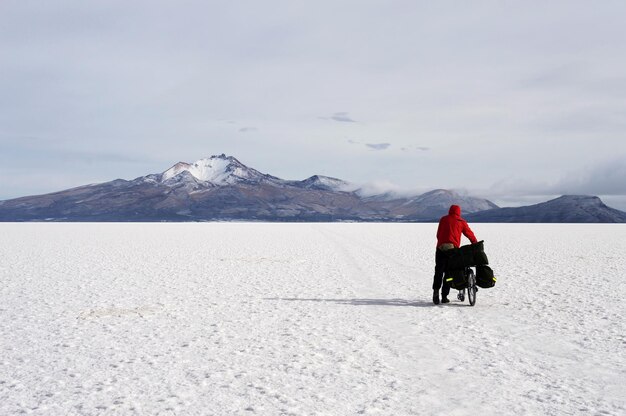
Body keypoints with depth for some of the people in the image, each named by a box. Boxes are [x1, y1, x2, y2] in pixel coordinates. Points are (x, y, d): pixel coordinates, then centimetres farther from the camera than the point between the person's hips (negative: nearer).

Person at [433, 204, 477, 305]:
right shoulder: (461, 222, 10)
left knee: (438, 271, 5)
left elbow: (438, 234, 14)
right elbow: (470, 234, 13)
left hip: (441, 247, 1)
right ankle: (444, 296, 3)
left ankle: (436, 290, -17)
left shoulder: (443, 219, 14)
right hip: (453, 248, 0)